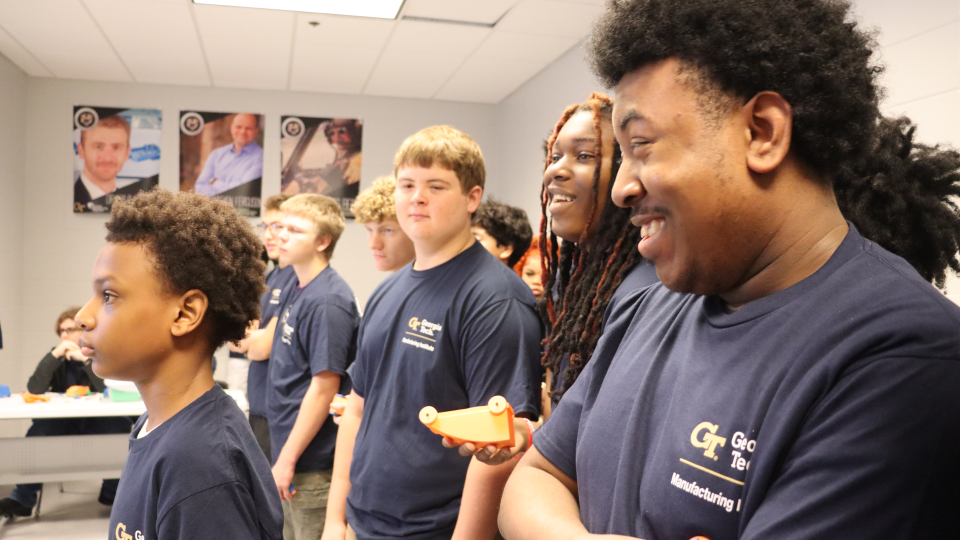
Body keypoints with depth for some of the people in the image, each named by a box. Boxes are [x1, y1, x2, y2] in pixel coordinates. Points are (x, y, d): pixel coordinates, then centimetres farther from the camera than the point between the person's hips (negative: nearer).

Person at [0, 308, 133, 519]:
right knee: (38, 429, -28)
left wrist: (86, 359, -19)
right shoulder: (57, 357, 8)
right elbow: (34, 389, -8)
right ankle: (23, 498, -18)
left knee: (119, 425, -31)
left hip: (98, 421, -2)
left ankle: (112, 491, -11)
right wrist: (55, 355, -16)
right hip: (63, 422, 2)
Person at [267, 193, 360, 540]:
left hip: (313, 464, -9)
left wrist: (287, 459, -17)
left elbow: (324, 386, -22)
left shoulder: (328, 300, -20)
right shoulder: (299, 289, 8)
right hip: (291, 453, 9)